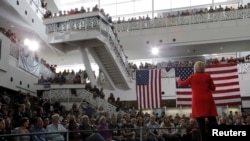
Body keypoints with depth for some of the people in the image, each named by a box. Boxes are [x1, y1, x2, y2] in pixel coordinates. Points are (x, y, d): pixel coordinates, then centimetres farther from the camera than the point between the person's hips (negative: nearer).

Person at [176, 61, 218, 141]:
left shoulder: (192, 77, 2)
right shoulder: (207, 76, 3)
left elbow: (182, 84, 14)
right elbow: (213, 88, 9)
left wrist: (178, 80, 35)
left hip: (197, 101, -1)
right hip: (208, 100, 2)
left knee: (200, 121, -2)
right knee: (212, 120, 4)